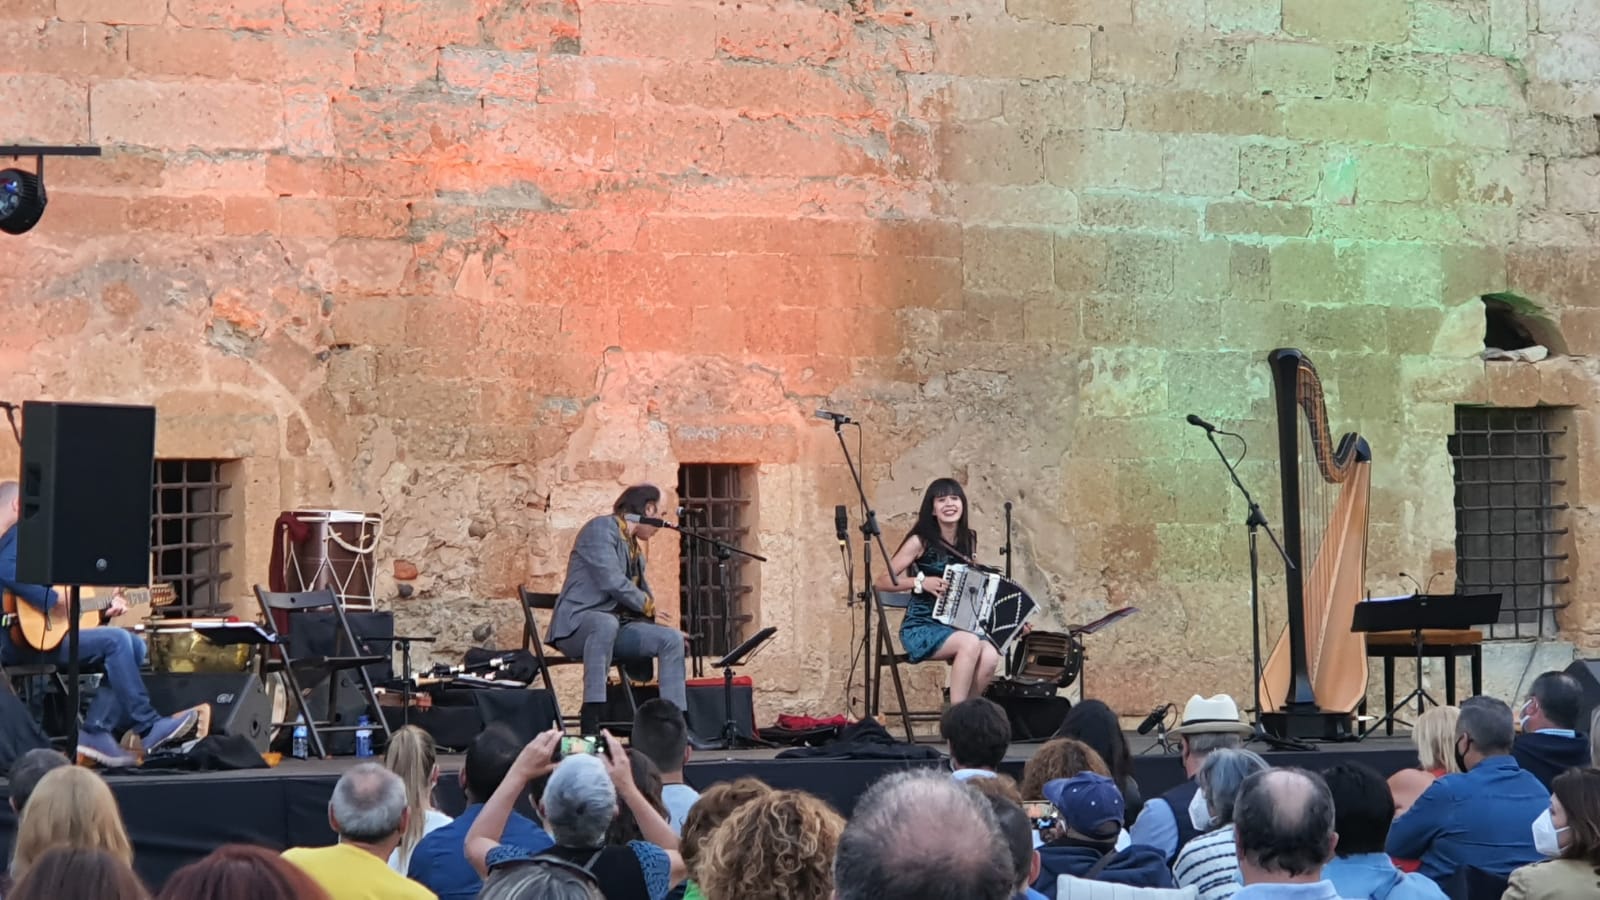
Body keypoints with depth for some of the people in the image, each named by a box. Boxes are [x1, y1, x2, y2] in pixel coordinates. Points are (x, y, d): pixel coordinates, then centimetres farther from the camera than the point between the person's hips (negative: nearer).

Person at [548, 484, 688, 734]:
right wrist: (649, 606, -4)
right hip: (577, 624, -9)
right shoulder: (601, 528, -6)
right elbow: (612, 582, -17)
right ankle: (591, 723, -47)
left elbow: (643, 592, 27)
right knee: (606, 623, -42)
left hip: (617, 627, 9)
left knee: (673, 639, -10)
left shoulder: (635, 549, 23)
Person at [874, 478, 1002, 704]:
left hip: (957, 626, 4)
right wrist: (921, 582, -19)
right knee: (970, 643, -33)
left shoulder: (968, 541, 8)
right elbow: (881, 582, -6)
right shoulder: (920, 542, -6)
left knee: (990, 656, -27)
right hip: (922, 628, -4)